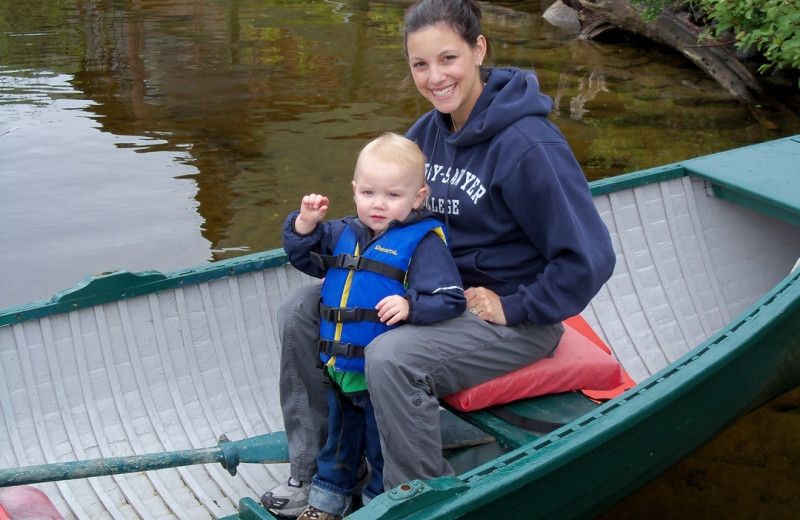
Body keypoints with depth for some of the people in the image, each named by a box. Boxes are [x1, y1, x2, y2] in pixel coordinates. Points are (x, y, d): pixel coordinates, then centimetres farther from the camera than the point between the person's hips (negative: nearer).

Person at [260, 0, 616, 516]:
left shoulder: (527, 145, -23)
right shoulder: (428, 131, 1)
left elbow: (589, 258, -23)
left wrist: (513, 308, -18)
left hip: (512, 317, -8)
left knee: (391, 358, -32)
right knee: (302, 309, 1)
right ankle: (311, 470, 11)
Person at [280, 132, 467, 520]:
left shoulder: (423, 241, -13)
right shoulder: (343, 234, 5)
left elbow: (449, 299, -18)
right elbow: (304, 257, 17)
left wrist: (411, 306, -36)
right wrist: (305, 225, -2)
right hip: (338, 371, 6)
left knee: (384, 448, 12)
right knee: (339, 437, 25)